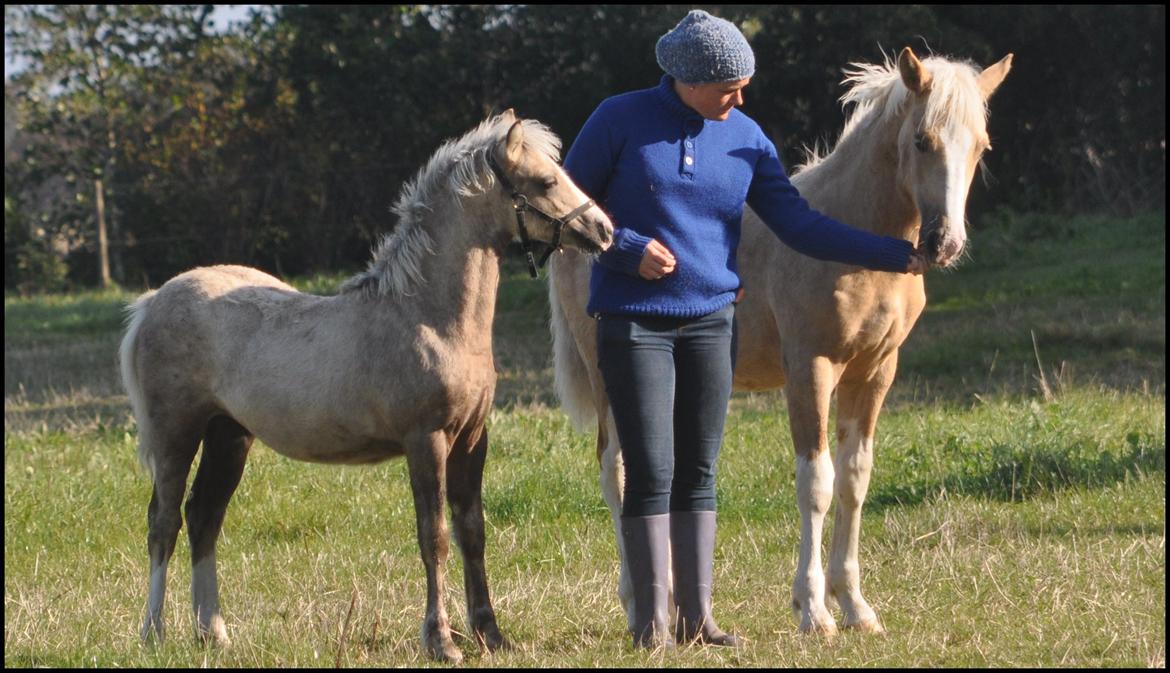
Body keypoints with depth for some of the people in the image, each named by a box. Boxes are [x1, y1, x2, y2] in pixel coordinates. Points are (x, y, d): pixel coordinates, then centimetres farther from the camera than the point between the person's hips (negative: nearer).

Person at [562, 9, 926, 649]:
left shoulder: (745, 138, 3)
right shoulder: (620, 121, -7)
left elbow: (800, 225, 3)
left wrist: (895, 254, -5)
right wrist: (629, 248, -16)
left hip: (711, 320, 4)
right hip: (634, 324, -4)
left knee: (698, 472, 6)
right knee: (651, 472, -7)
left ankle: (697, 616, 10)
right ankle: (651, 619, -1)